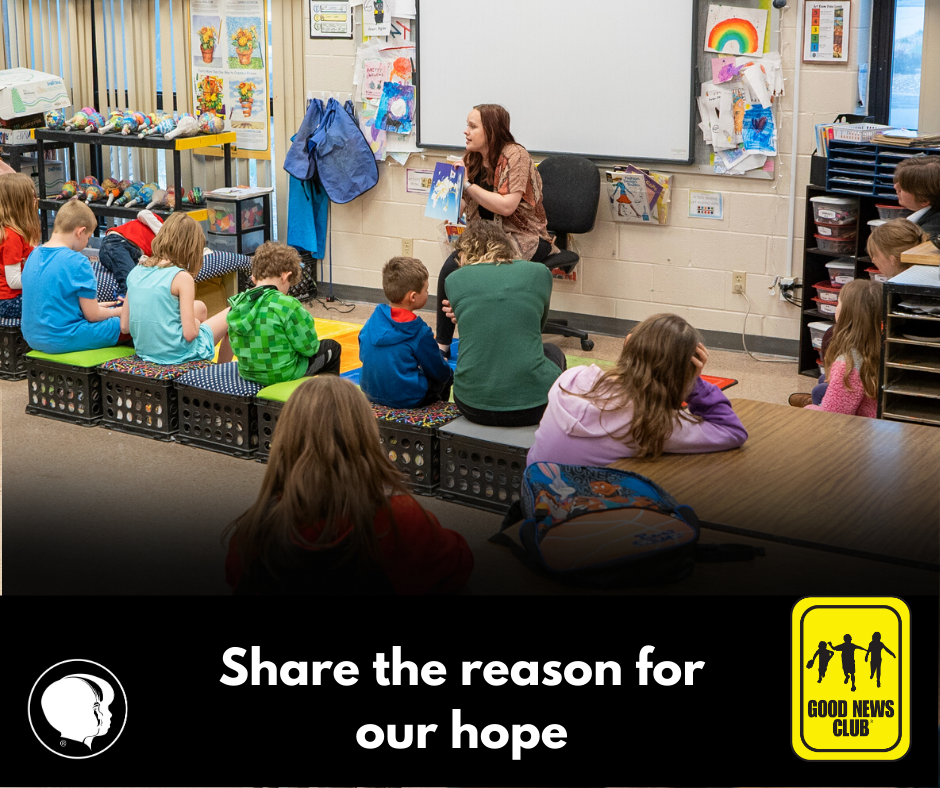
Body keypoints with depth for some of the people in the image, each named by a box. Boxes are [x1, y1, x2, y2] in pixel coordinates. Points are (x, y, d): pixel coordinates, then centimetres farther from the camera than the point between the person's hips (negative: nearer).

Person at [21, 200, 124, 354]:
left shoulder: (34, 255, 7)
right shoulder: (78, 262, -17)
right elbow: (92, 315, -12)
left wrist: (97, 306, 19)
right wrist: (118, 311, 8)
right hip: (63, 340, -9)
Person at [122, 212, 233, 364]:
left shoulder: (135, 271, 3)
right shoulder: (182, 277, -16)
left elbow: (124, 326, 5)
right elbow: (189, 333, -19)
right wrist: (196, 323, 3)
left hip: (144, 350, 7)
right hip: (177, 354, -7)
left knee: (200, 307, 30)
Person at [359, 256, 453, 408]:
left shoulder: (372, 321, -1)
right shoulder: (420, 333, -17)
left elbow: (363, 356, 12)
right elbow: (439, 373, -8)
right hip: (406, 399, -7)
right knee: (447, 376, 14)